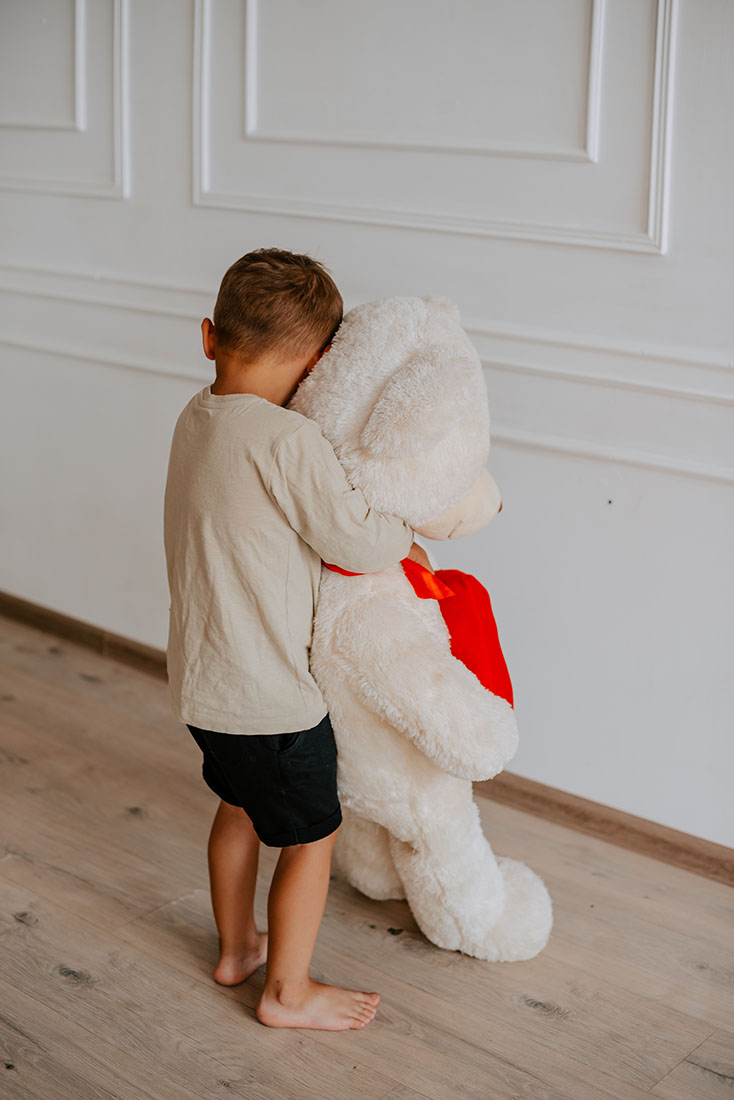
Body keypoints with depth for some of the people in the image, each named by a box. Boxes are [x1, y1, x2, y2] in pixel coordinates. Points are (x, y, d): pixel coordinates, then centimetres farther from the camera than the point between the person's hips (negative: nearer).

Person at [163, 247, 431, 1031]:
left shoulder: (196, 419, 2)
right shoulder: (289, 441, -25)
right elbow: (355, 539, -21)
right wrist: (406, 540, 0)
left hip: (199, 678, 8)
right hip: (270, 694, -8)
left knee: (239, 806, 27)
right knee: (311, 835, 10)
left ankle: (235, 948, 45)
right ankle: (287, 991, 24)